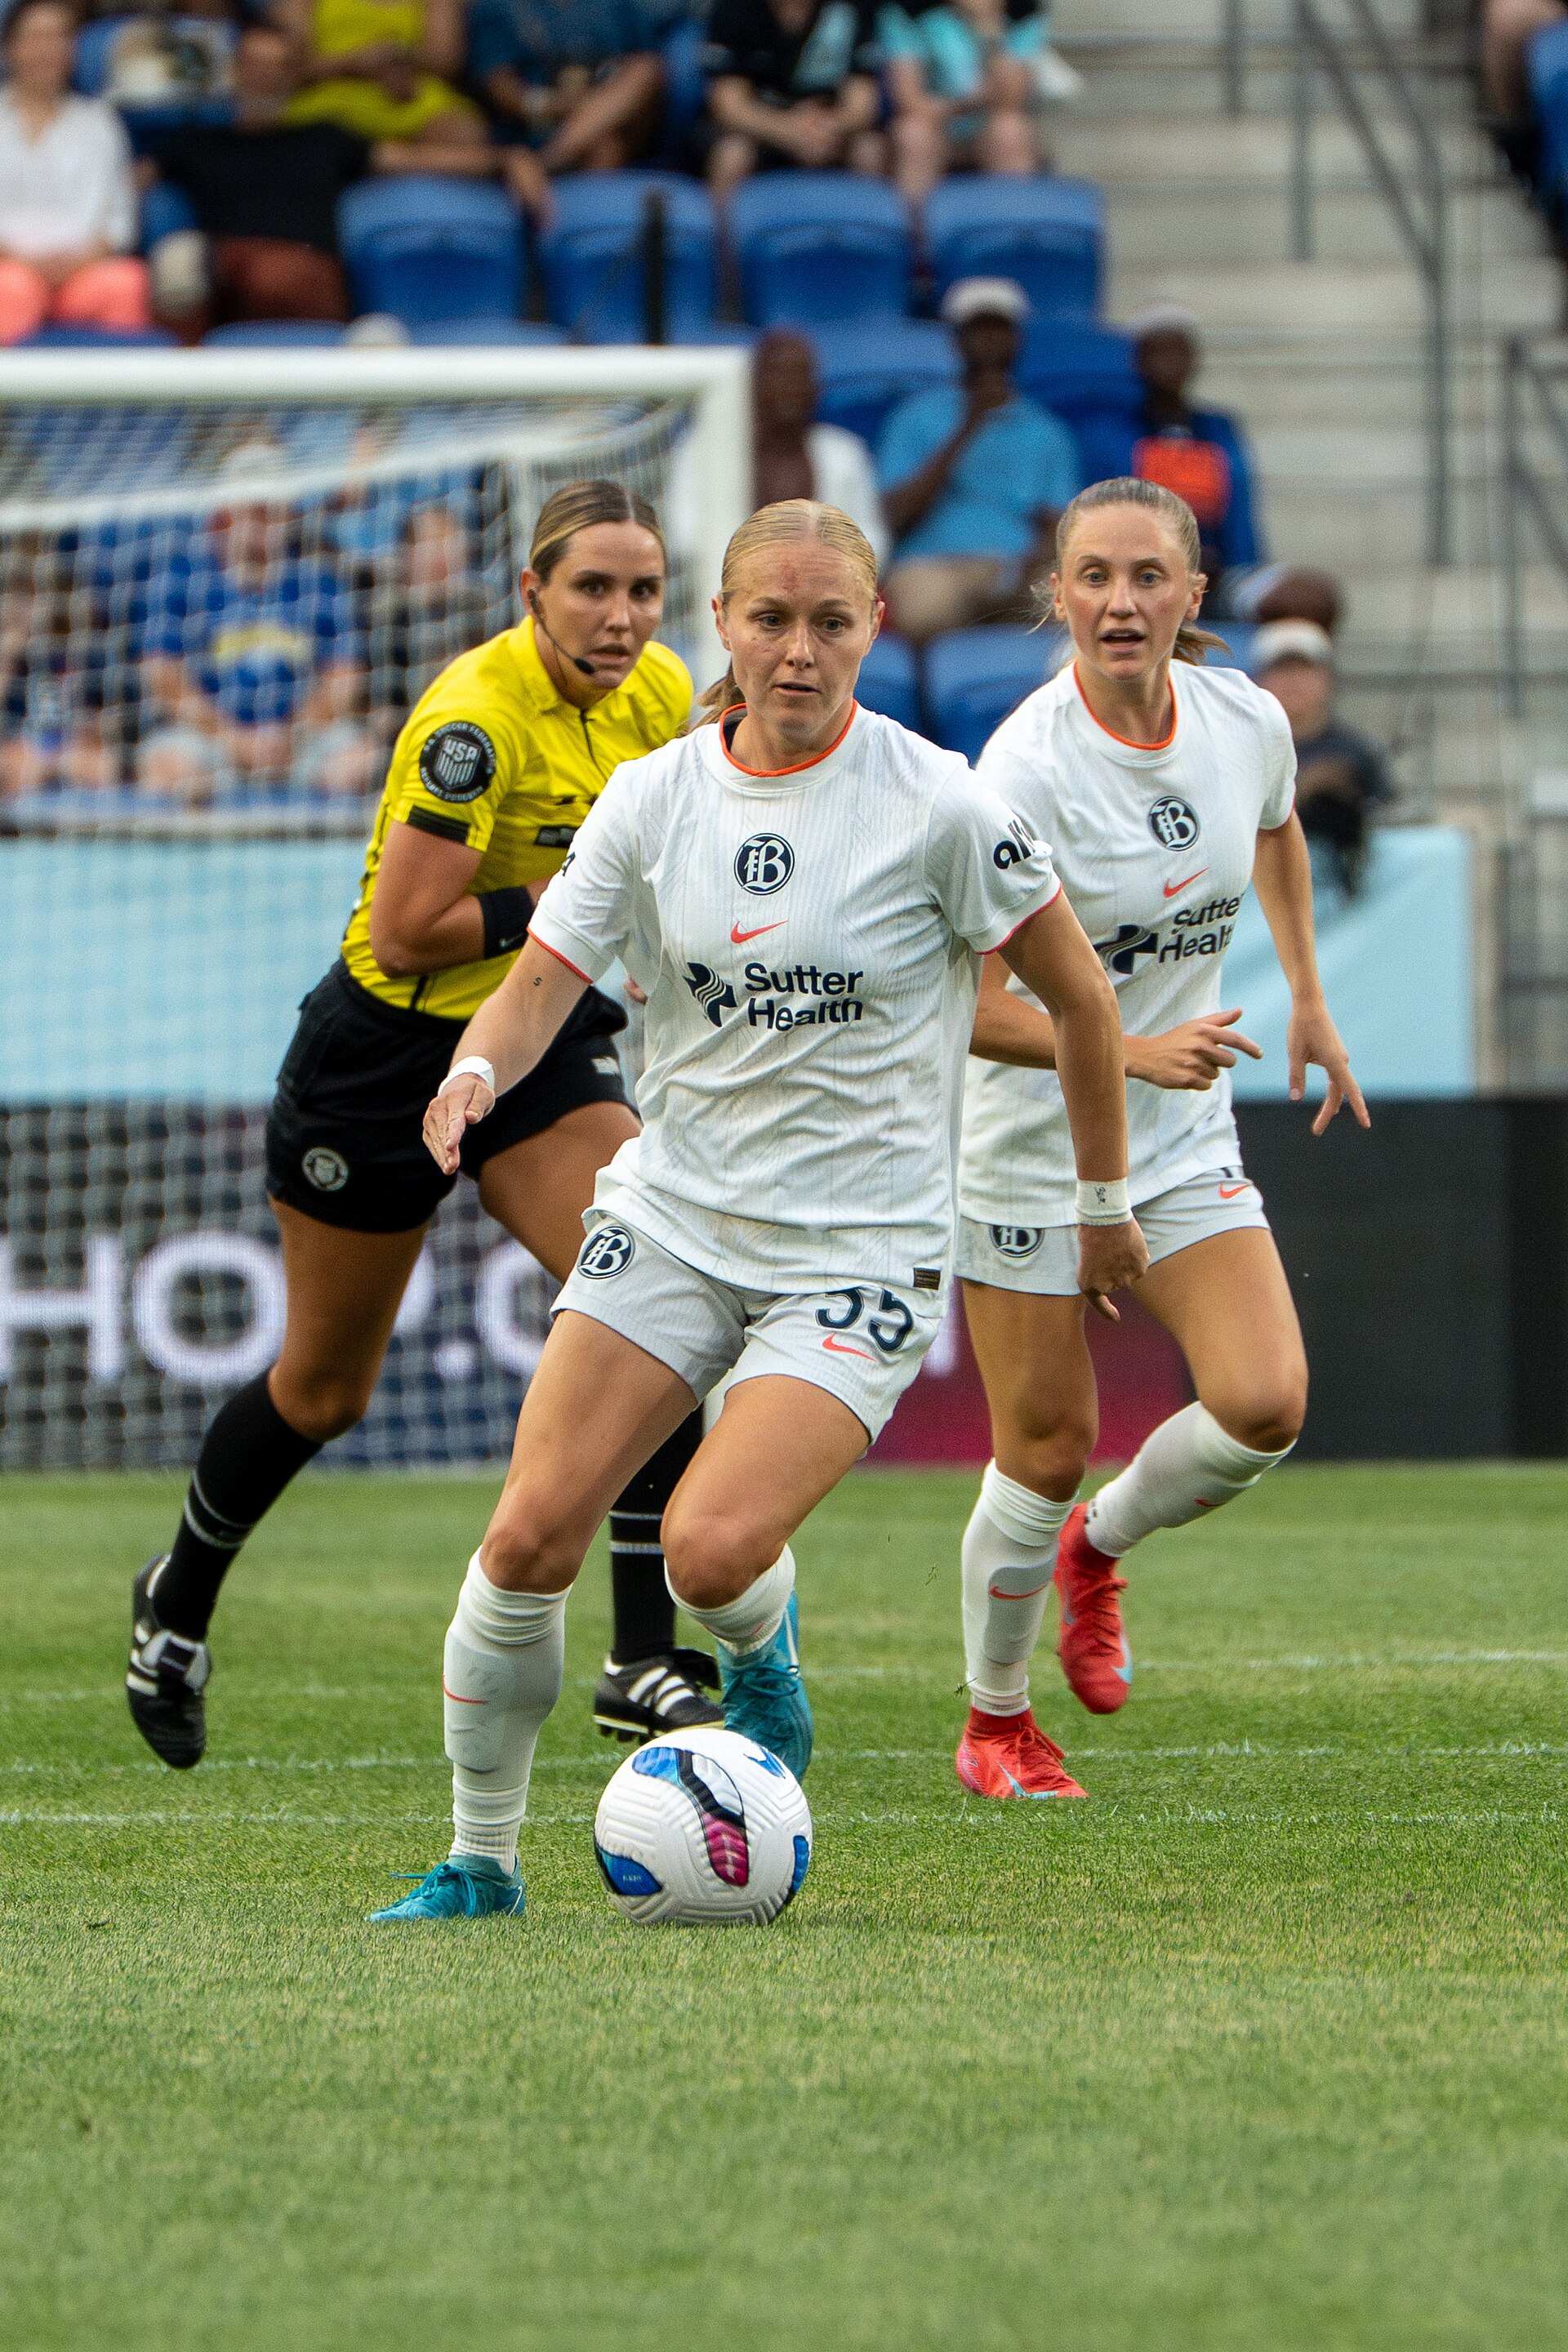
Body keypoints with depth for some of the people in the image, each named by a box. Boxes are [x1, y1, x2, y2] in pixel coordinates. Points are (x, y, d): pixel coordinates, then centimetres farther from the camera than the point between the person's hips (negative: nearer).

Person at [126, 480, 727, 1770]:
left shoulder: (659, 697, -4)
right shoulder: (477, 717, -27)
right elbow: (404, 933, -29)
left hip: (544, 1044, 5)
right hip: (388, 1054, -5)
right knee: (325, 1387, 11)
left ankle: (646, 1663, -15)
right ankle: (180, 1597, 40)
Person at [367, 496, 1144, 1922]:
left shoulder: (935, 804, -9)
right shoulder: (654, 799, 1)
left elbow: (1078, 993, 1)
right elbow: (540, 986, 1)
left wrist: (1104, 1203, 9)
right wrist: (477, 1073, -22)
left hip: (862, 1250, -4)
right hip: (676, 1208, 4)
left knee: (713, 1550, -23)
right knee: (530, 1540, -9)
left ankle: (762, 1666, 15)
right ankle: (479, 1862, 8)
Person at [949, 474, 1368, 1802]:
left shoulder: (1249, 723, -7)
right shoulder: (1027, 770, -23)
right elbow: (974, 1006, -24)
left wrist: (1310, 1002, 23)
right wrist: (1134, 1051, -35)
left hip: (1186, 1141, 4)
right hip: (1032, 1140, -4)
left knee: (1265, 1406, -12)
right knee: (1048, 1451, -1)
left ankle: (1099, 1547, 19)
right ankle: (996, 1724, 23)